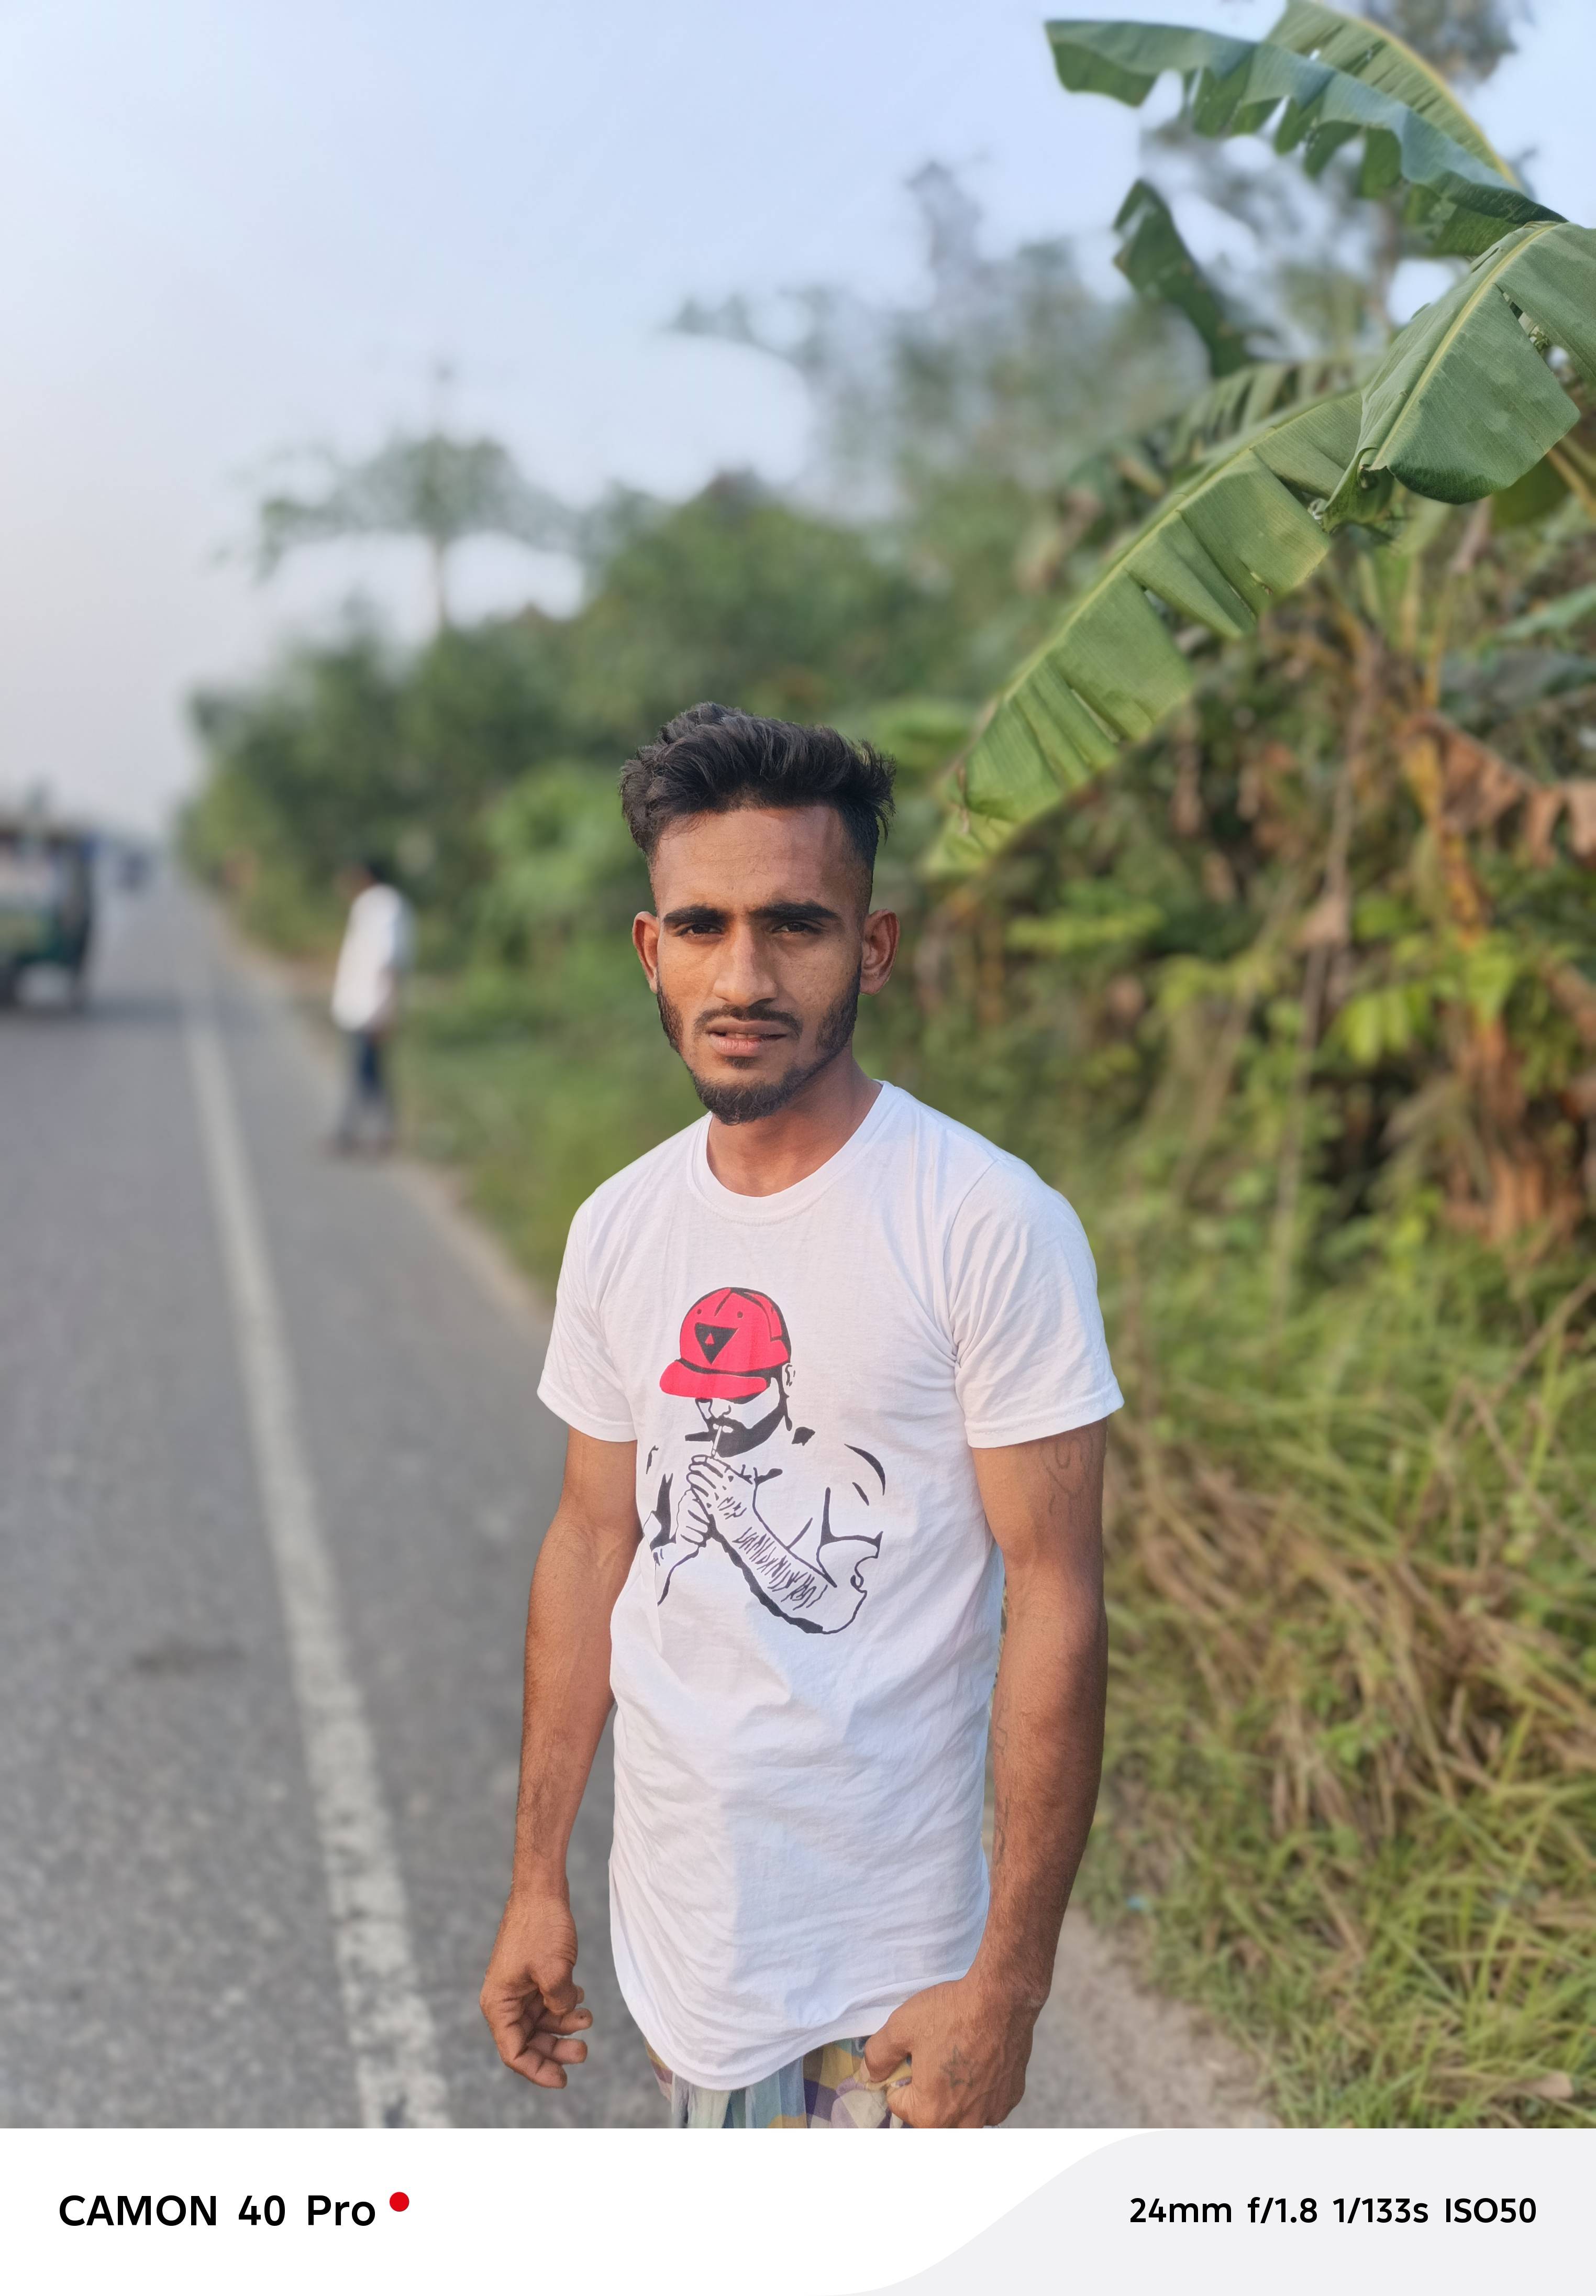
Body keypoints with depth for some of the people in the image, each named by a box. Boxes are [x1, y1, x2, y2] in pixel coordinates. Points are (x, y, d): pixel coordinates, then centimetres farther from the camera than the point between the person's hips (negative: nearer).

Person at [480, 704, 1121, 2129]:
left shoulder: (992, 1227, -17)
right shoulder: (620, 1229, 1)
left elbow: (1056, 1598, -16)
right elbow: (594, 1546, 9)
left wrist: (1008, 1981, -16)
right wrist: (537, 1879, 11)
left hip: (885, 1960, -5)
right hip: (675, 1930, 5)